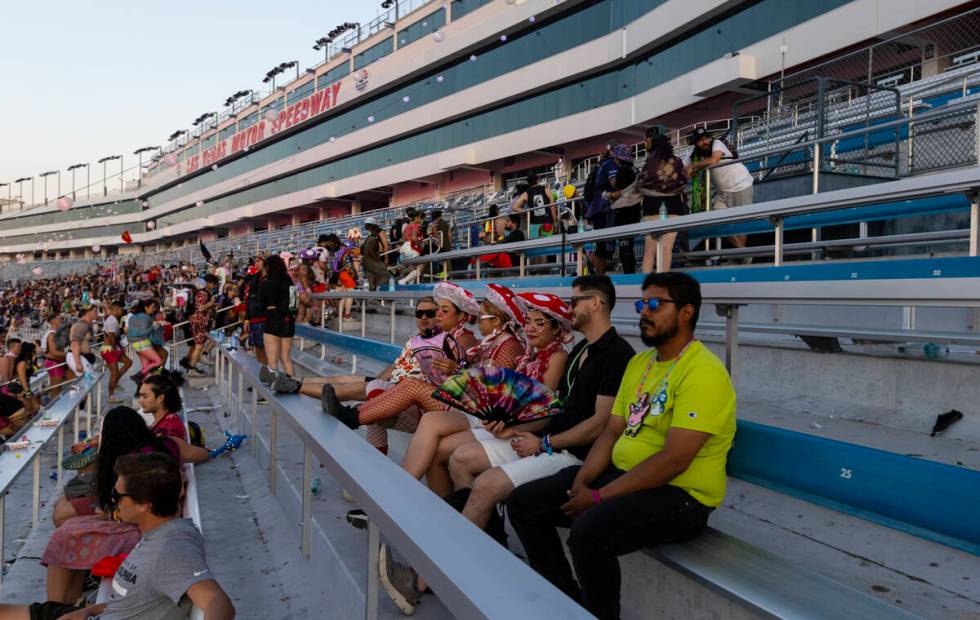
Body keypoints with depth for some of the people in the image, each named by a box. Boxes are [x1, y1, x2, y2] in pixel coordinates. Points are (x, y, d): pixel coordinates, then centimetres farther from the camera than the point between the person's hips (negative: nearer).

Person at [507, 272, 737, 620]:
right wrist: (581, 482, -6)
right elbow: (611, 432, 11)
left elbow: (673, 461, -24)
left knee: (588, 530, -34)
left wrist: (599, 496, -21)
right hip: (620, 474, 9)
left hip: (679, 495, -8)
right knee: (523, 503, 1)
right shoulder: (639, 362, 12)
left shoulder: (703, 372, -17)